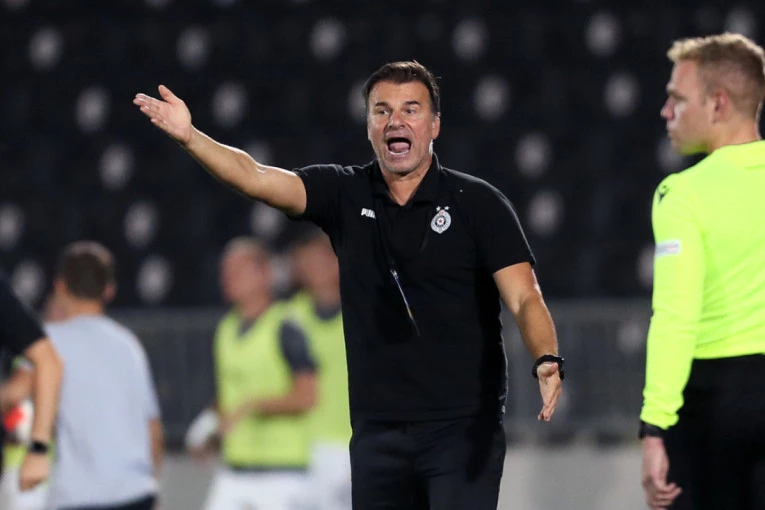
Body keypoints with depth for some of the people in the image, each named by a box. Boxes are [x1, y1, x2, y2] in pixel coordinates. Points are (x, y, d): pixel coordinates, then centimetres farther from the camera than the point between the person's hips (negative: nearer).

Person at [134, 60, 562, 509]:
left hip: (464, 427, -4)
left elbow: (525, 298, -9)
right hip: (378, 433, 4)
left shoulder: (478, 203, -2)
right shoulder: (345, 194, 7)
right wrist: (190, 136, -23)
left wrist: (547, 361, -29)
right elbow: (255, 178, -6)